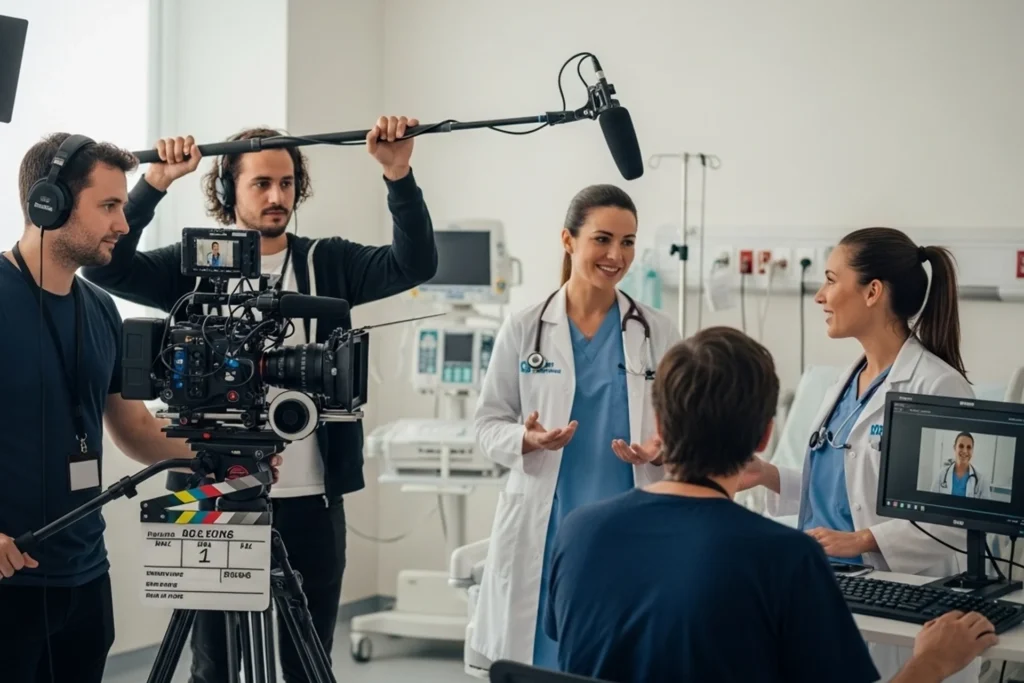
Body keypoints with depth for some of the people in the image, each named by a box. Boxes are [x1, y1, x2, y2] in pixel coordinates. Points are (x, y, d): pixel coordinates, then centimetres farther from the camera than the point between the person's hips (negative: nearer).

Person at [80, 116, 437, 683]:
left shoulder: (327, 264, 6)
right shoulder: (195, 266, 3)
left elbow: (415, 264, -8)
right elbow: (106, 266, -11)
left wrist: (398, 175, -21)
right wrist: (154, 184, -23)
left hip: (310, 499, 1)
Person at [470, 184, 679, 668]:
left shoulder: (658, 333, 4)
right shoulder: (523, 330, 2)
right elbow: (488, 424, 5)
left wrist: (661, 449, -13)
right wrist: (527, 440, -15)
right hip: (544, 529, 0)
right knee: (539, 662, 4)